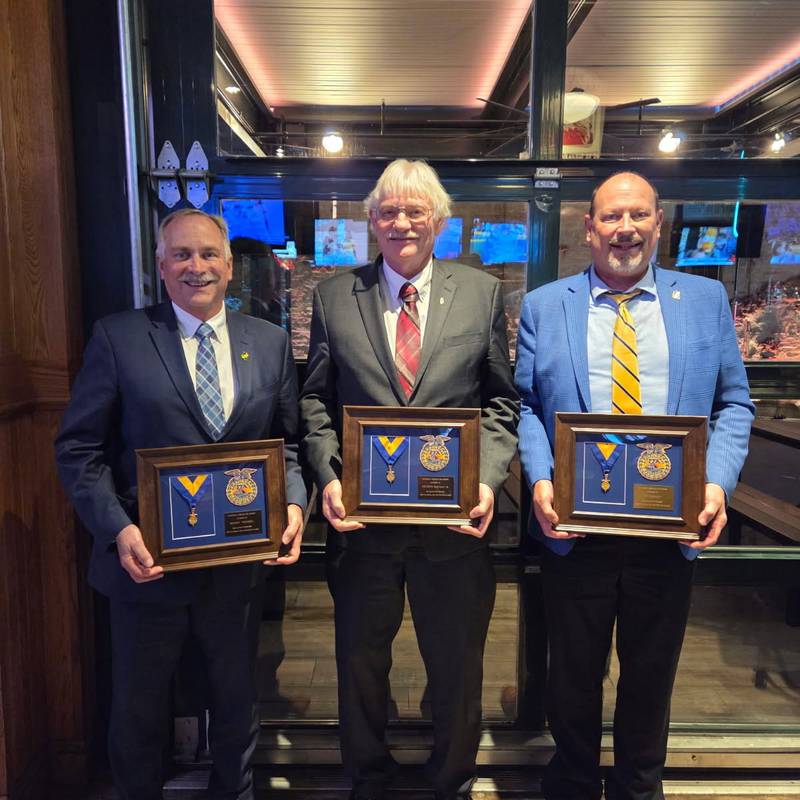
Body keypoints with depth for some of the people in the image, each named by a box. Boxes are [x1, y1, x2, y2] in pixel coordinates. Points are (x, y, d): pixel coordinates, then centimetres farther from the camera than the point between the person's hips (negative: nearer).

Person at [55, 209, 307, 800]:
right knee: (137, 712, 20)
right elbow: (79, 447, -6)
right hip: (149, 561, -2)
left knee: (238, 702, 22)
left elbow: (288, 441, 5)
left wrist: (293, 502, -11)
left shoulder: (271, 342, 2)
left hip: (240, 563, 2)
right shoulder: (117, 337, -5)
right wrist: (118, 530, -18)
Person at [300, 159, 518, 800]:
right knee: (361, 662, 20)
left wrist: (487, 480, -12)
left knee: (457, 666, 18)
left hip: (454, 517, 0)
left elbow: (502, 400, 1)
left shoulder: (483, 293, 2)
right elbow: (316, 401, 3)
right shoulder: (334, 297, 3)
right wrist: (329, 478, -11)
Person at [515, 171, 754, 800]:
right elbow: (525, 405, 0)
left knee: (651, 676, 19)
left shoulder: (706, 299, 5)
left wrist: (718, 482, -10)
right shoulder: (544, 306, 3)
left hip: (673, 527, 1)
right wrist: (540, 480, -14)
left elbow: (734, 403, 4)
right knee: (574, 676, 17)